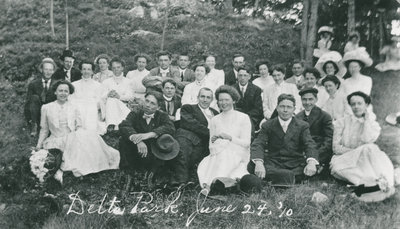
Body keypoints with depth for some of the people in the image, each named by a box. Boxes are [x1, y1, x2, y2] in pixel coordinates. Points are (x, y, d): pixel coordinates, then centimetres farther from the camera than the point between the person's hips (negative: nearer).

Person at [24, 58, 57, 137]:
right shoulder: (33, 84, 8)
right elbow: (27, 103, 5)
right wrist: (29, 120, -7)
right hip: (37, 116, 1)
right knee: (34, 97, -24)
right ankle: (34, 125, -23)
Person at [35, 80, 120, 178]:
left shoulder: (74, 107, 13)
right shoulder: (46, 108, 10)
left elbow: (79, 127, 9)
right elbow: (44, 129, 14)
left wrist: (77, 135, -13)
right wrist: (39, 144, 4)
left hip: (72, 139, 2)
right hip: (56, 140, -1)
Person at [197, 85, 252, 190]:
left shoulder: (243, 118, 9)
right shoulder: (214, 120, 18)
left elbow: (246, 143, 0)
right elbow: (211, 146, 12)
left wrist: (230, 137, -16)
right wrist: (213, 141, -13)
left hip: (239, 155, -3)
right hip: (218, 156, 3)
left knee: (224, 154, -37)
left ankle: (209, 186, -51)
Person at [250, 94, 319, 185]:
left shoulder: (302, 126, 10)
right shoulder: (267, 125, 9)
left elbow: (310, 145, -4)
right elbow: (257, 145, -6)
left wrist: (311, 162, -29)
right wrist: (258, 163, -29)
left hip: (295, 165, 0)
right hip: (273, 165, 0)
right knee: (251, 166, -31)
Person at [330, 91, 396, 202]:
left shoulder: (374, 125, 12)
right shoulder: (342, 122, 10)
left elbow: (366, 140, -11)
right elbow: (336, 147, 1)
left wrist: (367, 119, -2)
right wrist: (357, 152, -12)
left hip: (364, 162, 1)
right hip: (343, 160, -1)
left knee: (369, 149, -32)